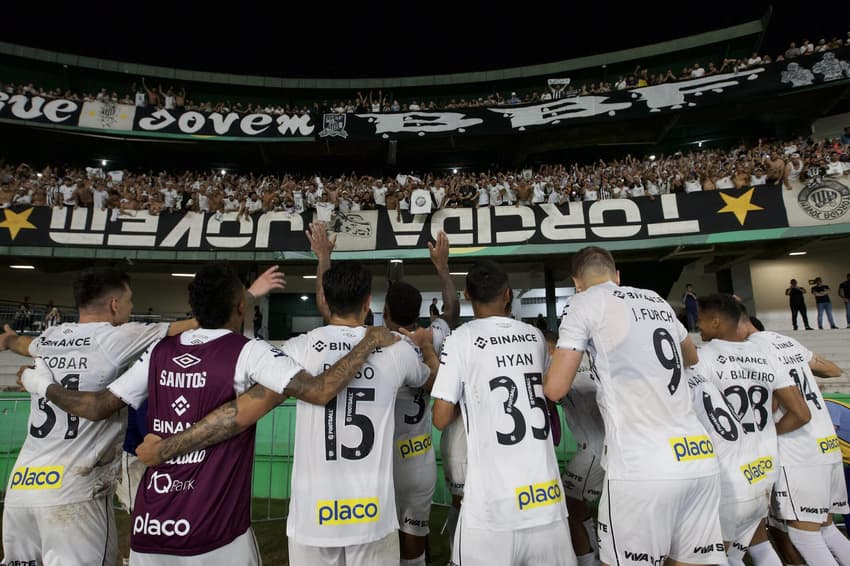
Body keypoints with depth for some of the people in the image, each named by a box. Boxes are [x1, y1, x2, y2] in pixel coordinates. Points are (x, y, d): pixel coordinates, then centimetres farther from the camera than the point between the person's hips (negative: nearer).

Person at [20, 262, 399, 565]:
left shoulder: (160, 352, 0)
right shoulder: (249, 353, -14)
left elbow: (98, 407, 9)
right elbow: (319, 392, -24)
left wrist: (44, 386, 28)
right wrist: (370, 342, -14)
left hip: (149, 528, 5)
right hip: (215, 536, -4)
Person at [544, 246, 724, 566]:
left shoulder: (587, 302, 0)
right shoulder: (657, 301, 19)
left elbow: (555, 389, -4)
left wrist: (557, 359, 16)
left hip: (642, 467, -6)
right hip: (700, 460, 7)